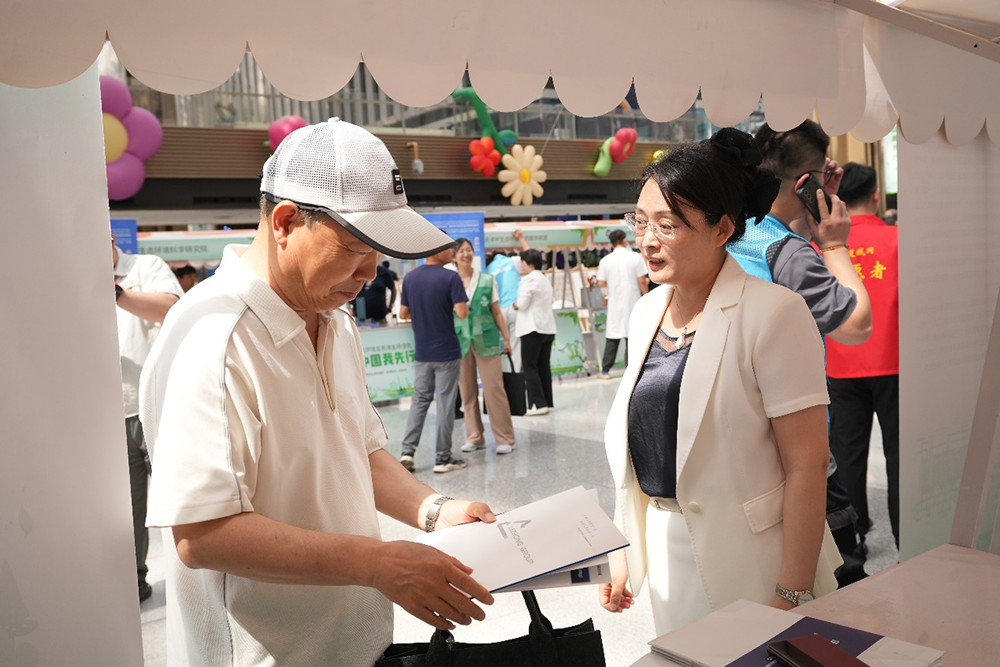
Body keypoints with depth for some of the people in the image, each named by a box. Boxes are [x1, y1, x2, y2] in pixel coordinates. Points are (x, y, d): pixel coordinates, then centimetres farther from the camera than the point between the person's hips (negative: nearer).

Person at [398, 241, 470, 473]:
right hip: (446, 351, -5)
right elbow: (462, 313, -19)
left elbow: (403, 313, 8)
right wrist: (448, 308, 2)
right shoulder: (451, 277, -13)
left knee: (420, 400, 16)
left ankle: (407, 451, 8)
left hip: (422, 352, 5)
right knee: (445, 404, 3)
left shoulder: (410, 278, 4)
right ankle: (443, 458, 10)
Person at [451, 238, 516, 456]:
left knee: (494, 389, -4)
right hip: (460, 342, 1)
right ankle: (475, 437, 18)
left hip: (486, 340, -1)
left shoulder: (487, 280, 5)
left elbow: (496, 312, 7)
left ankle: (504, 438, 4)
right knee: (467, 392, 7)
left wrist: (506, 338, 4)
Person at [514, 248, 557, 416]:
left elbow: (522, 304, -13)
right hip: (548, 327, 9)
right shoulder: (545, 280, 20)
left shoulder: (529, 279, -8)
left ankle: (538, 403, -10)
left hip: (533, 328, -8)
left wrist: (515, 304, 7)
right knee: (543, 366, 10)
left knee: (530, 366, -5)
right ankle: (547, 402, 11)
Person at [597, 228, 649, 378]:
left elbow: (601, 284, -1)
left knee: (611, 338, 9)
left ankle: (605, 371, 11)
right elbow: (642, 281, -8)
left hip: (615, 304, 2)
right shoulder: (636, 257, -6)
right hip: (632, 303, -2)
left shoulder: (605, 260, -2)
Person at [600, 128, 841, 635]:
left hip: (747, 556, -6)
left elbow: (806, 466, -17)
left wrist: (791, 598, -17)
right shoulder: (646, 312, 4)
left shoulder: (771, 313, -16)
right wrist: (623, 550, 11)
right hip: (665, 547, 6)